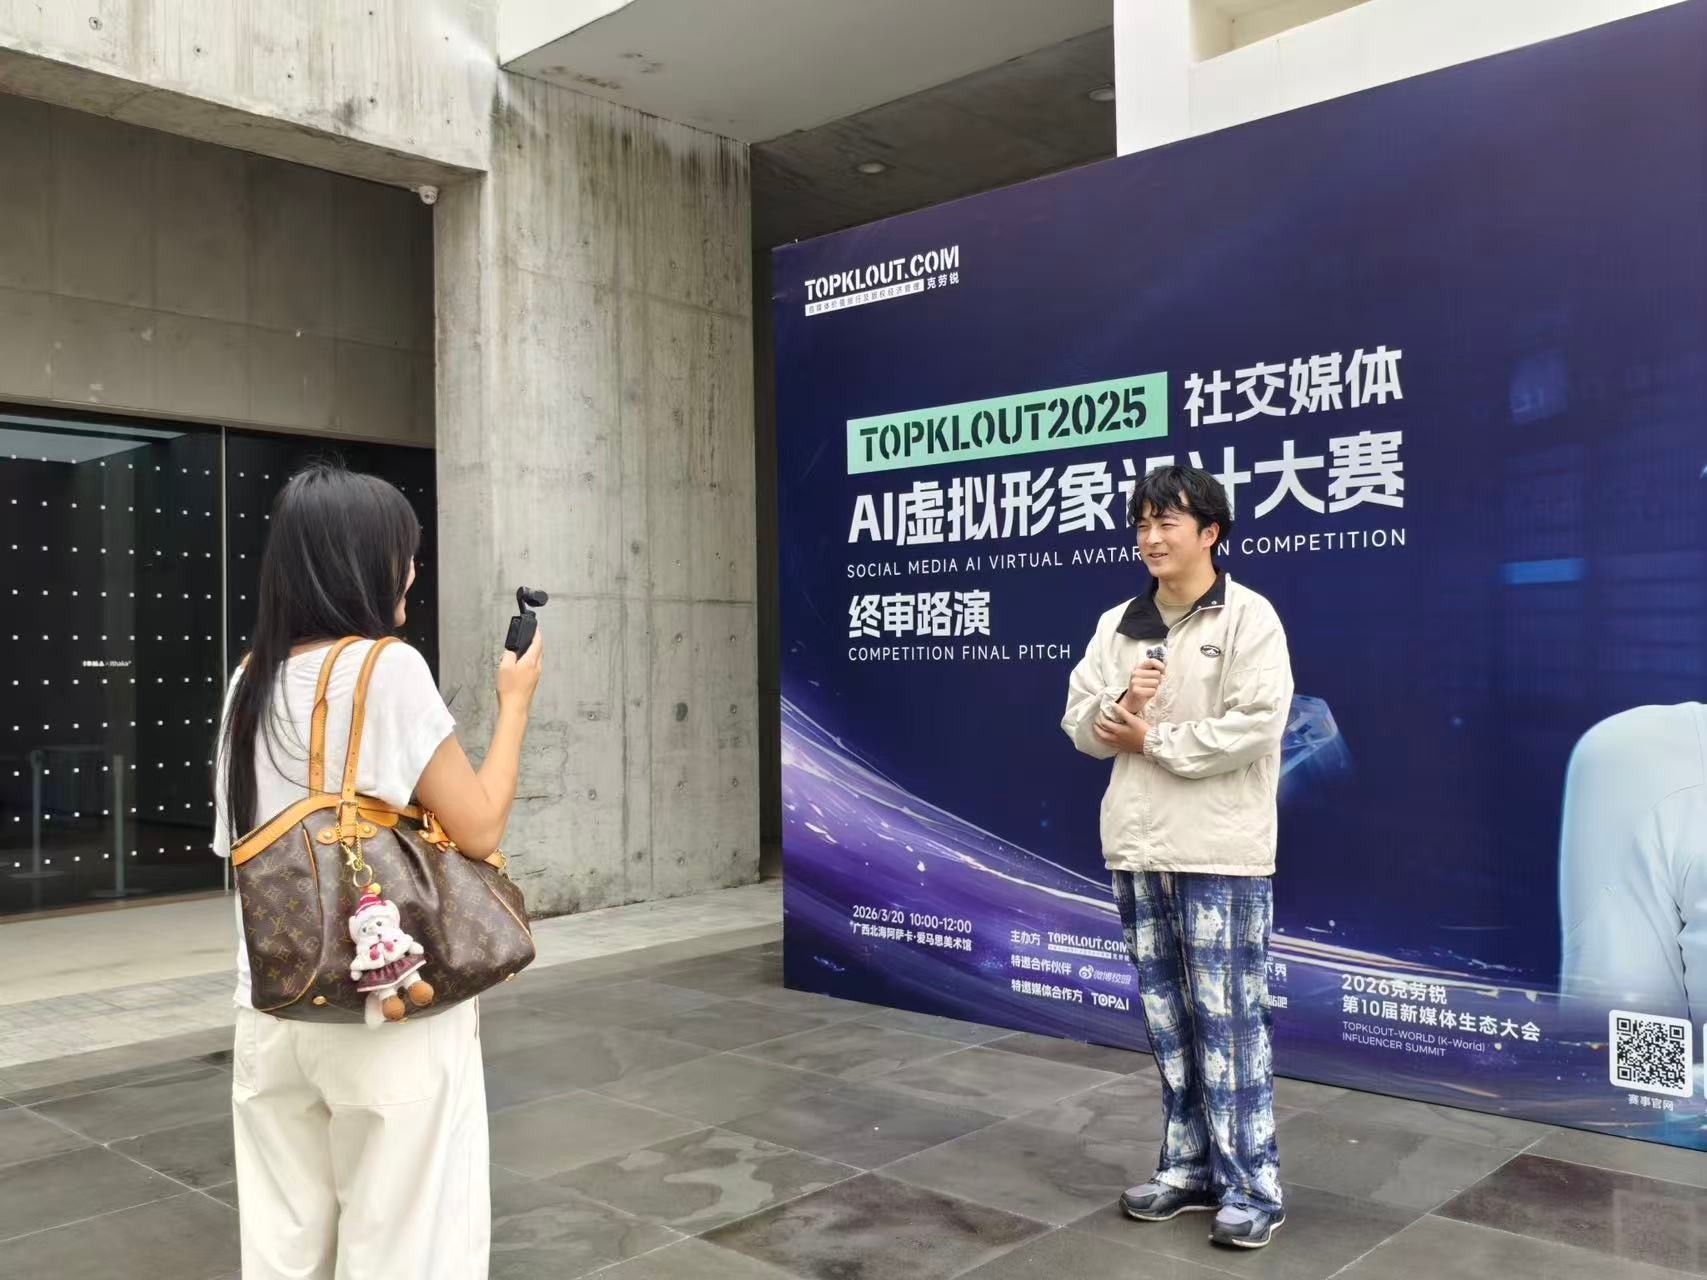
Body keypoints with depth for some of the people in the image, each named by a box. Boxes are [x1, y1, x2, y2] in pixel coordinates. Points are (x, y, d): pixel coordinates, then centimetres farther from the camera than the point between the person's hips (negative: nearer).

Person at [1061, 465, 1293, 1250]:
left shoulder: (1249, 618, -6)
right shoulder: (1116, 626, 11)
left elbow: (1252, 727, -16)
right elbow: (1080, 724, 10)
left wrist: (1150, 739, -10)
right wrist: (1120, 707, -12)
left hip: (1220, 851, -6)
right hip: (1136, 847, 6)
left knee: (1228, 1017, -1)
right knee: (1167, 1016, 13)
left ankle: (1252, 1185, 10)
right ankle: (1189, 1167, 26)